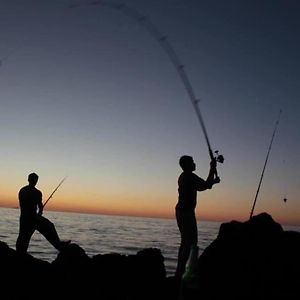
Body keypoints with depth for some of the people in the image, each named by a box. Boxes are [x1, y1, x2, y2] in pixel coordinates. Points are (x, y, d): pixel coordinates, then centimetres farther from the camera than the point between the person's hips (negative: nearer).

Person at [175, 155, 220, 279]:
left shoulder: (183, 177, 18)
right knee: (191, 242, -8)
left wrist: (213, 181, 17)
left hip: (180, 211, 10)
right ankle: (180, 271, -12)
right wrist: (212, 169, -4)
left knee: (185, 241, 15)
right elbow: (206, 186, -13)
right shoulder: (190, 176, -12)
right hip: (187, 212, -10)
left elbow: (201, 187, 23)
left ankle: (179, 271, 16)